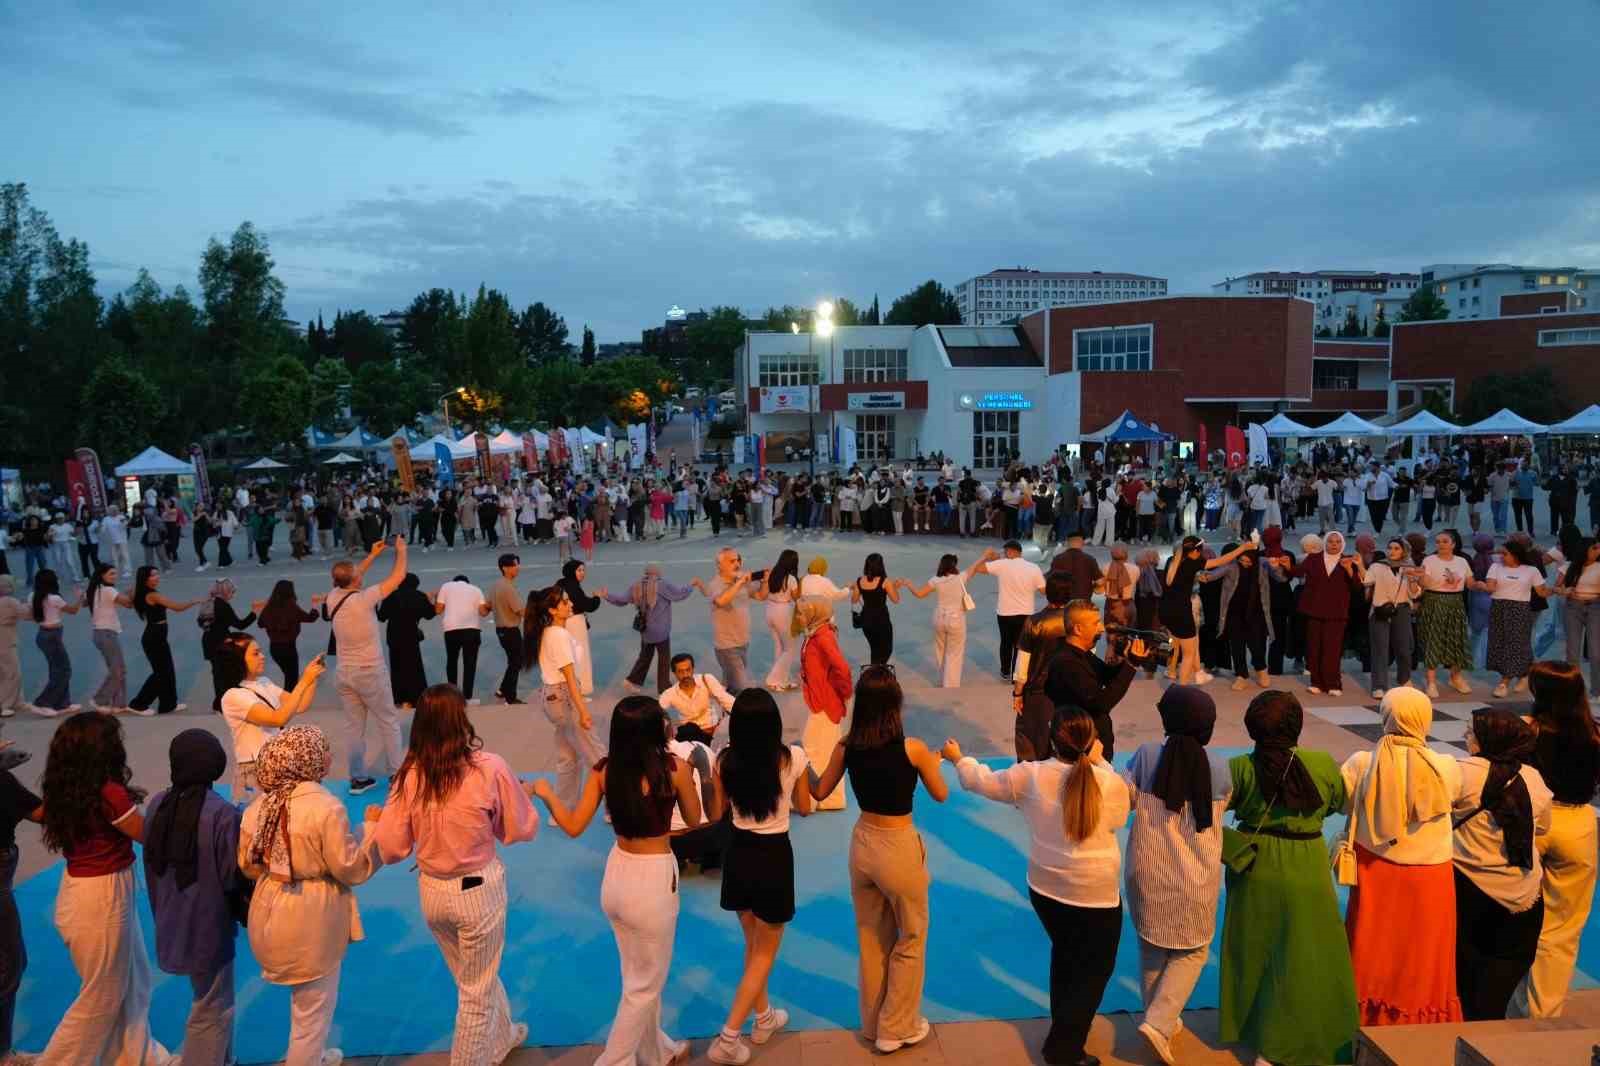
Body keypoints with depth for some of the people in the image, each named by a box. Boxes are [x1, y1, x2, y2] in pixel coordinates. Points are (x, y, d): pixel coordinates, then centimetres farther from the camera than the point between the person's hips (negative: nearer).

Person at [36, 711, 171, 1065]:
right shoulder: (108, 793, -25)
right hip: (102, 899, -9)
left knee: (133, 982, 22)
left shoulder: (68, 788, -1)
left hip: (83, 890, 9)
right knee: (102, 998, 11)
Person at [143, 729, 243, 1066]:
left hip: (170, 921, 7)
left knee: (215, 1002, 25)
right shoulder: (222, 814, -24)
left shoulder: (157, 803, -4)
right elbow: (232, 876, -18)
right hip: (207, 924, -7)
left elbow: (151, 863, 7)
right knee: (211, 1011, 10)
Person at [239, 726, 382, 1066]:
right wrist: (371, 826, -7)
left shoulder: (260, 804, -2)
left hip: (270, 911, 8)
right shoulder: (326, 807, -23)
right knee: (314, 1007, 11)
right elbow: (350, 868, -17)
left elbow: (247, 864, 8)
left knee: (303, 998, 30)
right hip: (311, 917, -8)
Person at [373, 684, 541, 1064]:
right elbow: (521, 830, -9)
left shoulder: (409, 775, -13)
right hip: (478, 890, -4)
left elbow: (390, 849, -6)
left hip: (430, 891, 5)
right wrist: (525, 794, 10)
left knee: (476, 977, 29)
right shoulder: (489, 768, -21)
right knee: (478, 991, 17)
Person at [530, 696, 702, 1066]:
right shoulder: (675, 767, -18)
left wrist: (545, 792, 11)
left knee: (639, 975, 26)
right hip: (653, 882, -6)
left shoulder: (604, 770, -7)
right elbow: (694, 820, -3)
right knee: (646, 984, 16)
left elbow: (573, 826, -4)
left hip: (616, 876, 6)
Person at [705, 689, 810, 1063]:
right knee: (765, 952, 11)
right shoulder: (793, 757, -15)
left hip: (738, 854, 4)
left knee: (752, 944, 24)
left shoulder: (725, 761, -10)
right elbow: (804, 808, 1)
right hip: (774, 856, -4)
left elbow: (715, 814, 2)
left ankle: (764, 1018, 40)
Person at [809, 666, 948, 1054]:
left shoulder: (846, 747, -10)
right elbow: (941, 795, -3)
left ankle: (873, 1023, 39)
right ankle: (897, 1029, 30)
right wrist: (934, 762, 15)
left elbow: (819, 792, 5)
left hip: (862, 844, 4)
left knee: (870, 938, 23)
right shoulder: (912, 748, -20)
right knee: (910, 939, 19)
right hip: (899, 849, -4)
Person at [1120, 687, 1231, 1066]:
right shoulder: (1219, 767, -12)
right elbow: (1223, 806, 7)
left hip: (1147, 871, 1)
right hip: (1196, 878, -1)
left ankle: (1163, 1019, 34)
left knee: (1152, 947, 21)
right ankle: (1159, 1023, 4)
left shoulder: (1147, 754, -14)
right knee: (1192, 952, 17)